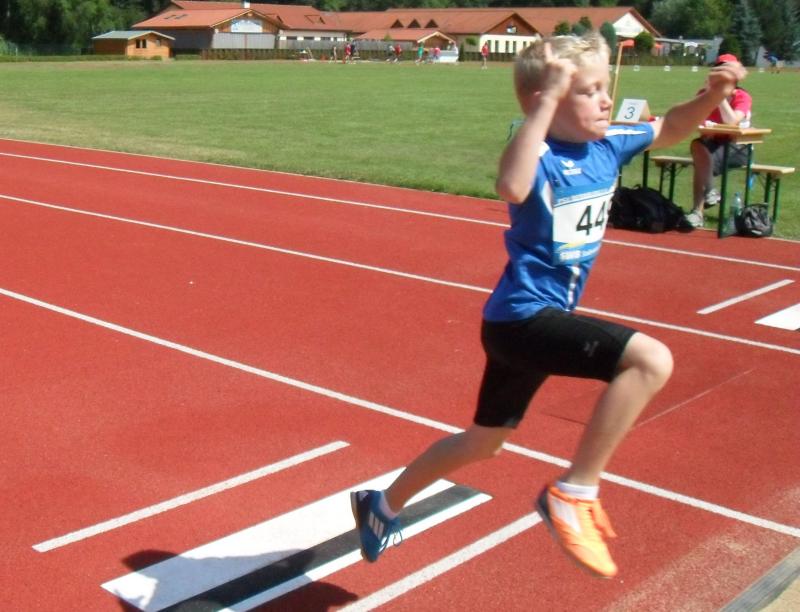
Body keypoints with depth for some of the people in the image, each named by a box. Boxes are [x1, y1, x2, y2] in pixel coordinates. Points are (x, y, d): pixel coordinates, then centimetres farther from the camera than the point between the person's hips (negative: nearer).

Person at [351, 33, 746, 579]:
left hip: (532, 319, 9)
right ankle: (574, 493, -13)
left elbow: (671, 128, 20)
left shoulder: (609, 144, 4)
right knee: (650, 359, -25)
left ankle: (383, 507, 42)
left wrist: (712, 96, 1)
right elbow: (512, 188, -44)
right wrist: (550, 100, -42)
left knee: (484, 441, 23)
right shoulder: (541, 156, -20)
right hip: (524, 316, -9)